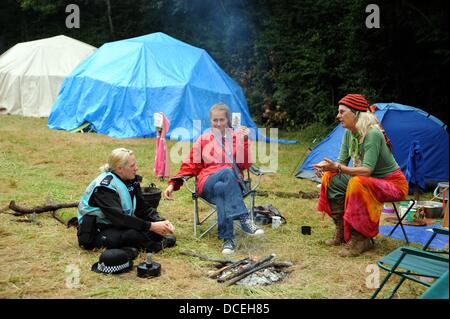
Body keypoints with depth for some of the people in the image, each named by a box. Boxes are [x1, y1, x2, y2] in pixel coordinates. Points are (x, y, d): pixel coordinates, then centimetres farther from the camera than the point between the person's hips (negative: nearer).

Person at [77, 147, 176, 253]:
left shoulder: (131, 181, 2)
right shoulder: (105, 186, -22)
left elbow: (143, 208, 1)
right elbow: (119, 217, -31)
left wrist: (161, 221, -17)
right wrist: (151, 226, -33)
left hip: (117, 227, 7)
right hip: (95, 233, -7)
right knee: (133, 233, -33)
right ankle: (155, 245, -11)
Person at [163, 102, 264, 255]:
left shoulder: (236, 137, 15)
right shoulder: (203, 139, 16)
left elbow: (245, 164, 3)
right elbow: (190, 165, 13)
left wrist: (243, 140, -7)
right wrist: (173, 183, 0)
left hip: (232, 183, 1)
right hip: (208, 184, -1)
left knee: (221, 189, -38)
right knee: (227, 171, -36)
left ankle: (227, 239, -43)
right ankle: (245, 219, -47)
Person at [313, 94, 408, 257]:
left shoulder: (373, 134, -26)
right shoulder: (349, 133, -1)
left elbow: (366, 170, -32)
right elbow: (341, 162, 0)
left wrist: (338, 168, -39)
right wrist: (327, 166, -21)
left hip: (393, 184, -8)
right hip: (370, 181, 8)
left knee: (357, 184, -35)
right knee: (330, 178, -5)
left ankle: (361, 238, -23)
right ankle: (342, 230, 0)